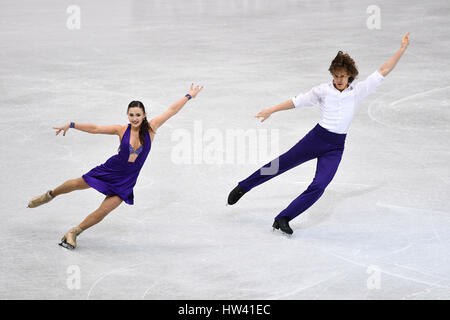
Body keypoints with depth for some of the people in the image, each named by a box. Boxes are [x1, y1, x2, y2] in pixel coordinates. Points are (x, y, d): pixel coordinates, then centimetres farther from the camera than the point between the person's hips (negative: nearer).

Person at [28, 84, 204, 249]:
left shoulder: (150, 129, -8)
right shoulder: (122, 130, -9)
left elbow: (171, 111, -4)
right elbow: (95, 129, -6)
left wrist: (189, 96, 1)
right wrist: (71, 125, -10)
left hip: (126, 180, 0)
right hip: (111, 170, 0)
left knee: (103, 212, -5)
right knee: (78, 184, 11)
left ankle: (74, 233, 15)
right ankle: (50, 195, 42)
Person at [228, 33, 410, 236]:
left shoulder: (358, 91, 1)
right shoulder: (323, 90, -1)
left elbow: (383, 71, 1)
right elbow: (298, 101, 5)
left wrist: (402, 50, -2)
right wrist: (272, 110, 4)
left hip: (335, 148, 0)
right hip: (316, 138, 0)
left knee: (318, 186, -14)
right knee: (280, 165, 6)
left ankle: (283, 219, -5)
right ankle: (242, 187, 26)